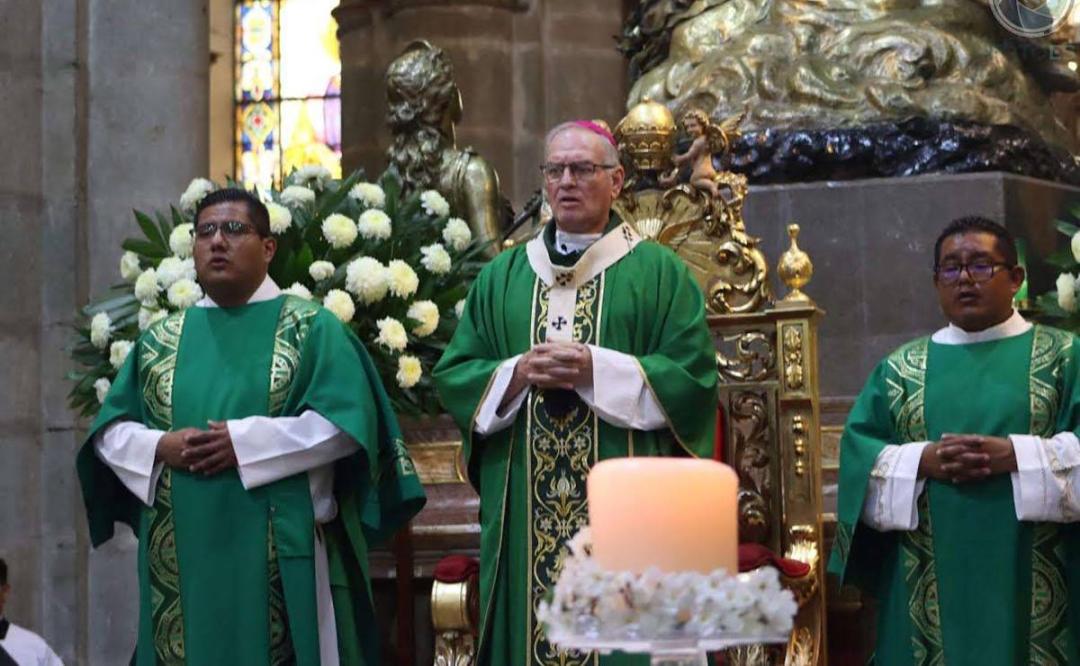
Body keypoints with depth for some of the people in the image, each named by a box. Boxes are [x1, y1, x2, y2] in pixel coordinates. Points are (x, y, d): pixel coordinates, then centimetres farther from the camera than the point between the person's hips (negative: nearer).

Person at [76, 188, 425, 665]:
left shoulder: (311, 328, 3)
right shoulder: (161, 340, 15)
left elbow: (347, 420, -8)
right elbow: (109, 430, 12)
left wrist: (245, 442, -16)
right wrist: (160, 447, -10)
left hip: (282, 553, -3)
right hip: (184, 556, 3)